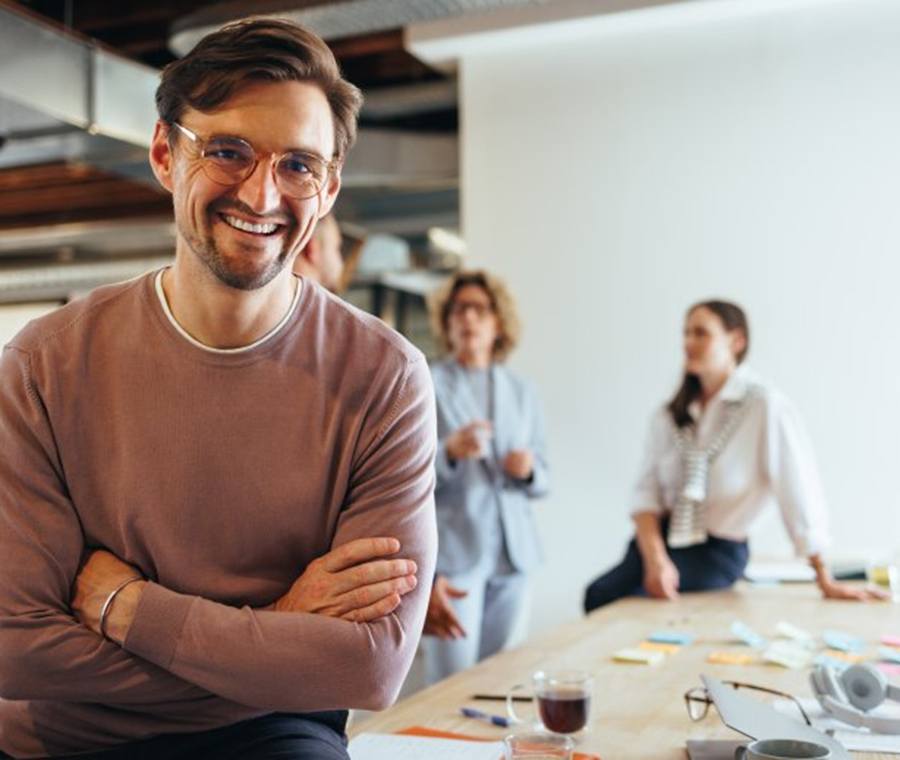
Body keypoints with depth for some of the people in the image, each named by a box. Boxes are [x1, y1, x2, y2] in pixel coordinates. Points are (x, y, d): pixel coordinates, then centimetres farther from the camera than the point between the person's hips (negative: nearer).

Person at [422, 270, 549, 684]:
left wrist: (529, 470, -5)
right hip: (453, 550, -4)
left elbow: (542, 479, 17)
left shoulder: (521, 392, 14)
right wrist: (449, 451, -21)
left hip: (512, 552, 5)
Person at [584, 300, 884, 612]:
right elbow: (647, 492, 1)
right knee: (598, 595, -24)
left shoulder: (767, 407, -10)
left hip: (718, 553, -5)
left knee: (603, 598, -26)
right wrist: (655, 560, -17)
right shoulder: (671, 415, 8)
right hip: (659, 538, 5)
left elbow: (799, 492, -10)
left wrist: (826, 582, -7)